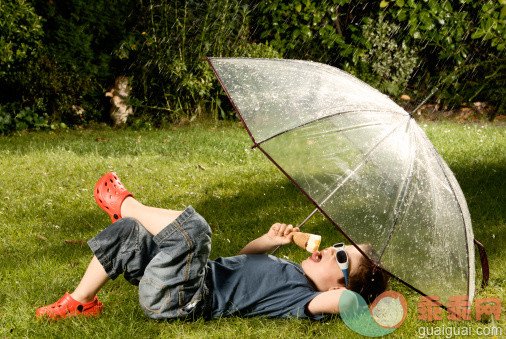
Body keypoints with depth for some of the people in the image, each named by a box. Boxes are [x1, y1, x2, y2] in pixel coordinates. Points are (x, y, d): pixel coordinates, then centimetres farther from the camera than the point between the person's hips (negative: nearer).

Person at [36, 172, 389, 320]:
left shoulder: (303, 300, -16)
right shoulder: (291, 270, 13)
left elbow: (343, 301, -39)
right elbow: (246, 257, 25)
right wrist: (270, 242, 6)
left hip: (177, 301, -9)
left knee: (193, 228, -26)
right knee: (126, 232, 10)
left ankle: (126, 204, 2)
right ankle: (81, 301, 19)